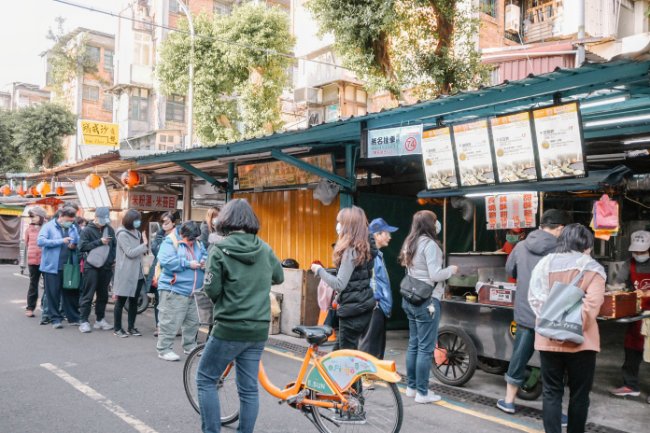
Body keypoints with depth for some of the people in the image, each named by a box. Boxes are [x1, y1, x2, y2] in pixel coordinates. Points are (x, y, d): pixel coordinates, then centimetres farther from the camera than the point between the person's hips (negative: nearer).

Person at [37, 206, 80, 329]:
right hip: (52, 267, -4)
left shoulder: (73, 228, 10)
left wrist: (74, 246, -7)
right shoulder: (49, 226, -3)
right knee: (53, 294, 2)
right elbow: (40, 241, -16)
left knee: (70, 293, 8)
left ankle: (74, 318, 16)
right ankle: (56, 319, 12)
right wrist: (61, 241, -20)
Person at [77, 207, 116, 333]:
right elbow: (82, 247, -13)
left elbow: (114, 246, 19)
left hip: (106, 267, 5)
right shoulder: (88, 230, -4)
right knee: (88, 295, -2)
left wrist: (114, 259, 5)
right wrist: (99, 242, -18)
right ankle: (84, 321, 2)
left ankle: (100, 320, 21)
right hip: (91, 267, -5)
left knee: (103, 295, 11)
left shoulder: (109, 229, 9)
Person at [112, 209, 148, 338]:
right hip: (125, 273, -7)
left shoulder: (137, 233, 13)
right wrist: (144, 244, -12)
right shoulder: (122, 234, -10)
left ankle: (131, 327, 21)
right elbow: (130, 253, -18)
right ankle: (117, 328, 13)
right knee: (121, 301, 3)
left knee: (134, 301, 12)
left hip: (137, 273, 7)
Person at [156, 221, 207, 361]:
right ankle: (164, 349, 4)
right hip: (174, 290, -8)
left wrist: (204, 261, -4)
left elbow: (205, 255, 21)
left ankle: (189, 346, 32)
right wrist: (188, 263, -21)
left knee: (193, 321, 17)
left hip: (194, 291, 8)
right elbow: (166, 261, -22)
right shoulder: (170, 242, -10)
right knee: (170, 322, -6)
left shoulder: (197, 243, 11)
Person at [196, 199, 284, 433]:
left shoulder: (220, 248, -10)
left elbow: (212, 289, -11)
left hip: (229, 328, -4)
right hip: (258, 329, 5)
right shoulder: (265, 249, 4)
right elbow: (279, 278, 19)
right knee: (249, 388, 11)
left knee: (206, 379, 13)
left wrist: (224, 299, 10)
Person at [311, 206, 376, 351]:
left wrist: (320, 270, -10)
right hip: (363, 305, 9)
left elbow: (339, 284, -22)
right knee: (339, 350, 18)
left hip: (352, 308, -9)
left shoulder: (351, 251, -19)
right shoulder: (363, 248, 9)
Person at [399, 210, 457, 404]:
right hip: (427, 301, -9)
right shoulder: (429, 244, -15)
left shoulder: (410, 243, 11)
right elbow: (435, 275, -19)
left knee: (413, 344, 14)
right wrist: (451, 270, -2)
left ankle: (411, 387, 22)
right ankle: (422, 392, 3)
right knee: (426, 348, -2)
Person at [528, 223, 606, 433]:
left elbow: (534, 298, -3)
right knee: (579, 393, 12)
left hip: (548, 339, 2)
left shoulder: (545, 262, 4)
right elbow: (591, 305, -16)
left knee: (551, 392, 9)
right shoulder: (593, 268, -4)